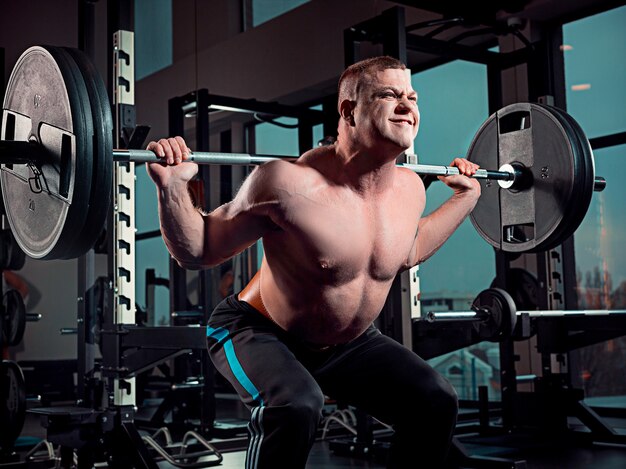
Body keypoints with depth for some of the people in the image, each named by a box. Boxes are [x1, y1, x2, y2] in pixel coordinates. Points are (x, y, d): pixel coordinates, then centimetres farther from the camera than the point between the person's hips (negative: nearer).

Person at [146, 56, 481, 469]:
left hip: (349, 341, 7)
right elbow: (198, 252, -19)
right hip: (258, 335, -6)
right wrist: (172, 187, -34)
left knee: (437, 402, -3)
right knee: (296, 406, -35)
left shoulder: (411, 190, -8)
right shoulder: (292, 185, -29)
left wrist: (465, 197, 13)